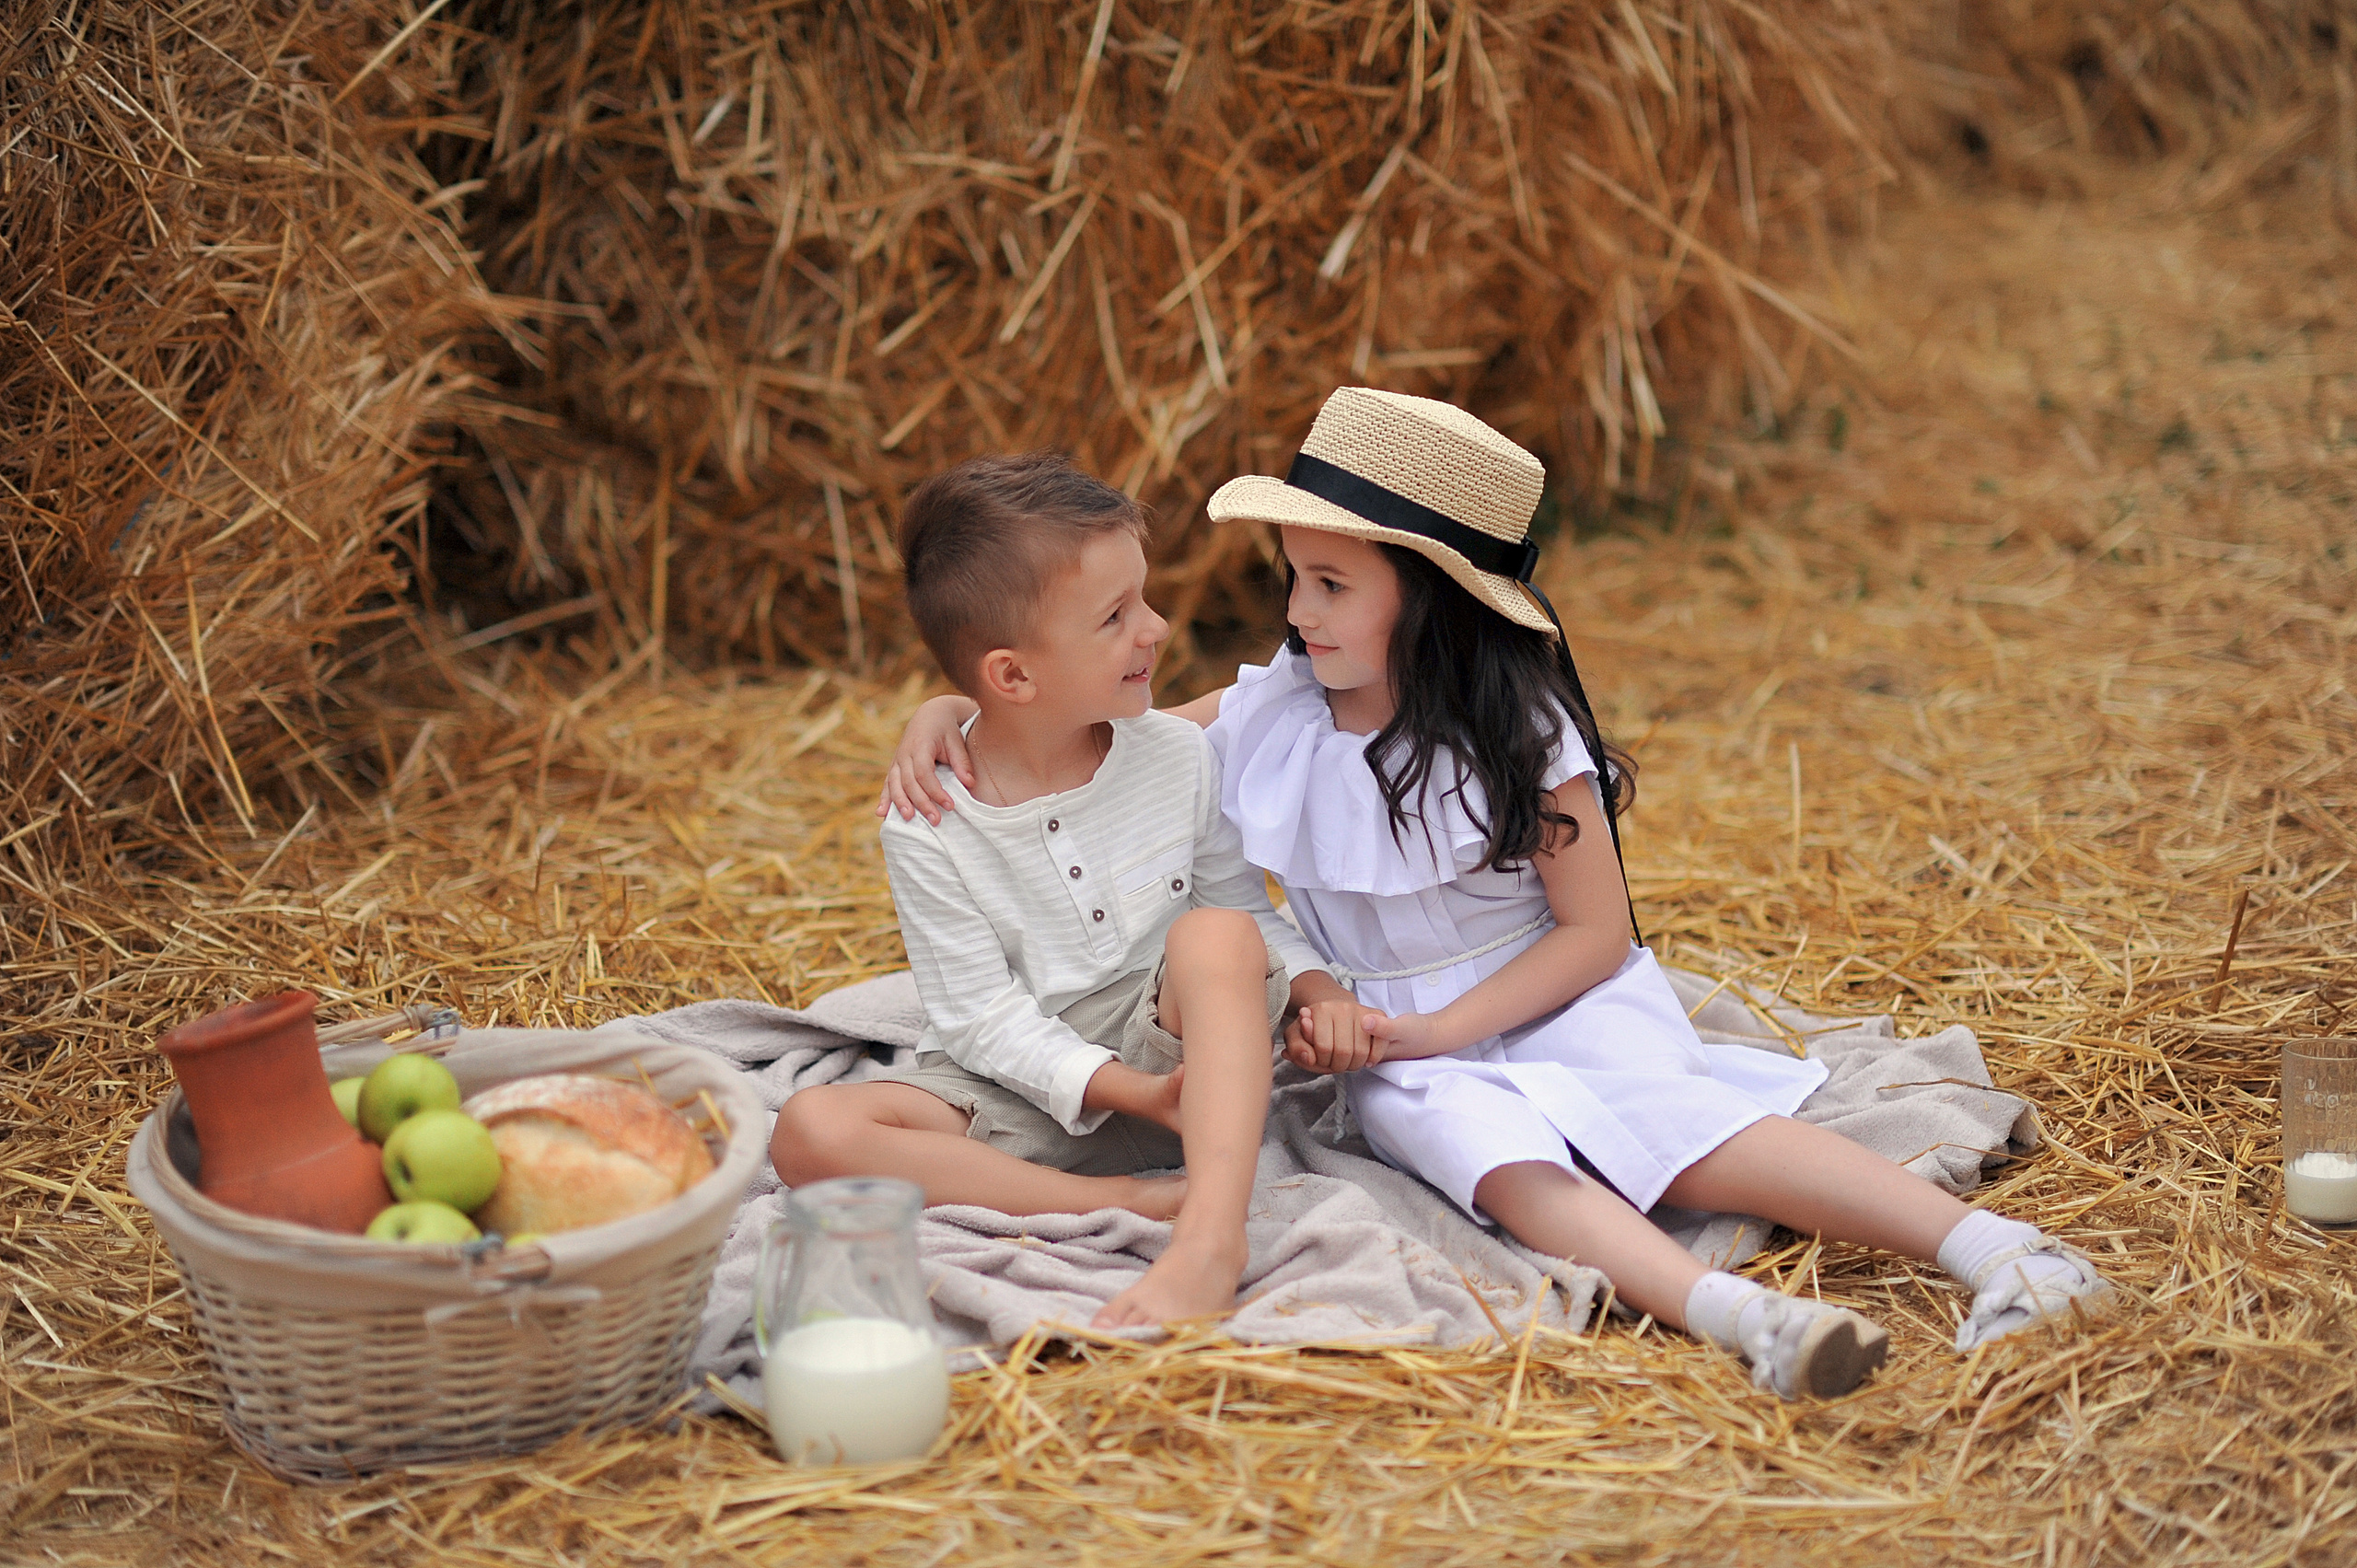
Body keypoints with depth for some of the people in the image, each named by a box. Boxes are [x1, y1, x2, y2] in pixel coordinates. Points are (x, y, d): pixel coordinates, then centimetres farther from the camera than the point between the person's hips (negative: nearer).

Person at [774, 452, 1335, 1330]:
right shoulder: (927, 824, -10)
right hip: (1022, 1086, -1)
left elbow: (1245, 909, 10)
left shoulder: (1177, 757, 0)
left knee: (1214, 935, -29)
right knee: (812, 1132, -27)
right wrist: (1131, 1092, -24)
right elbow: (983, 1016, -11)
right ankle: (1134, 1202, -34)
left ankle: (1211, 1233, -43)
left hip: (1166, 1049, 1)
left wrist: (1315, 989, -12)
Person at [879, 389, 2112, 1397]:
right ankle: (1734, 1314, -53)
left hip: (1550, 1006, -2)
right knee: (1490, 1154, -32)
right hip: (1402, 1046, 2)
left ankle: (1988, 1246, -38)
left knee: (1685, 1128, -30)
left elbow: (1595, 931, -9)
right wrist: (945, 713, -9)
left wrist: (1431, 1029, -18)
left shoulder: (1518, 732, -9)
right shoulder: (1273, 714, 1)